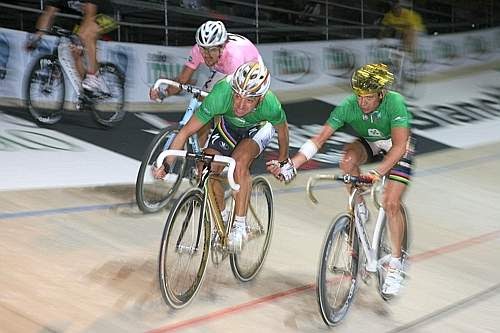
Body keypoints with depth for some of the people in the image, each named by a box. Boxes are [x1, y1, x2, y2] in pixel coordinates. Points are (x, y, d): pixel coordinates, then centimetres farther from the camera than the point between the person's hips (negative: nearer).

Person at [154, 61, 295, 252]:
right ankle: (221, 218, 10)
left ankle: (240, 226, -19)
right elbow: (186, 131, -33)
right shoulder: (220, 96, -40)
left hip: (259, 128, -2)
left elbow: (282, 129, -14)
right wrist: (165, 165, -39)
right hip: (228, 125, 2)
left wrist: (284, 162, 0)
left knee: (239, 162, -30)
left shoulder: (270, 105, -39)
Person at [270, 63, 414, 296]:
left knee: (391, 203, -17)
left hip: (397, 146, -3)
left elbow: (398, 145, -40)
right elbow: (320, 138, -28)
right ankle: (358, 208, -8)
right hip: (369, 143, 3)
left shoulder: (395, 103, -35)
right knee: (348, 159, -32)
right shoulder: (348, 106, -26)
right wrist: (290, 164, -40)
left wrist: (377, 172, -55)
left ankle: (396, 263, -3)